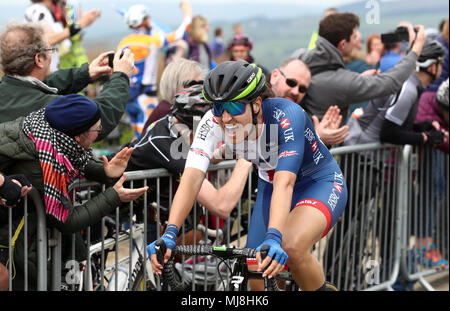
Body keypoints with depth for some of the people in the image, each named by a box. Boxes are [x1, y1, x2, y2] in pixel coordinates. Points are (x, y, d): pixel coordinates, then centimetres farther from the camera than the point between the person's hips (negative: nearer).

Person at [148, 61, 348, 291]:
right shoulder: (213, 122, -23)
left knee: (292, 249, -32)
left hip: (319, 183, -5)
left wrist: (273, 237, -59)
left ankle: (322, 288, -4)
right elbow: (192, 178, -32)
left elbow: (285, 182, -45)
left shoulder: (285, 115, -35)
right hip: (270, 187, 5)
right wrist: (169, 233, -46)